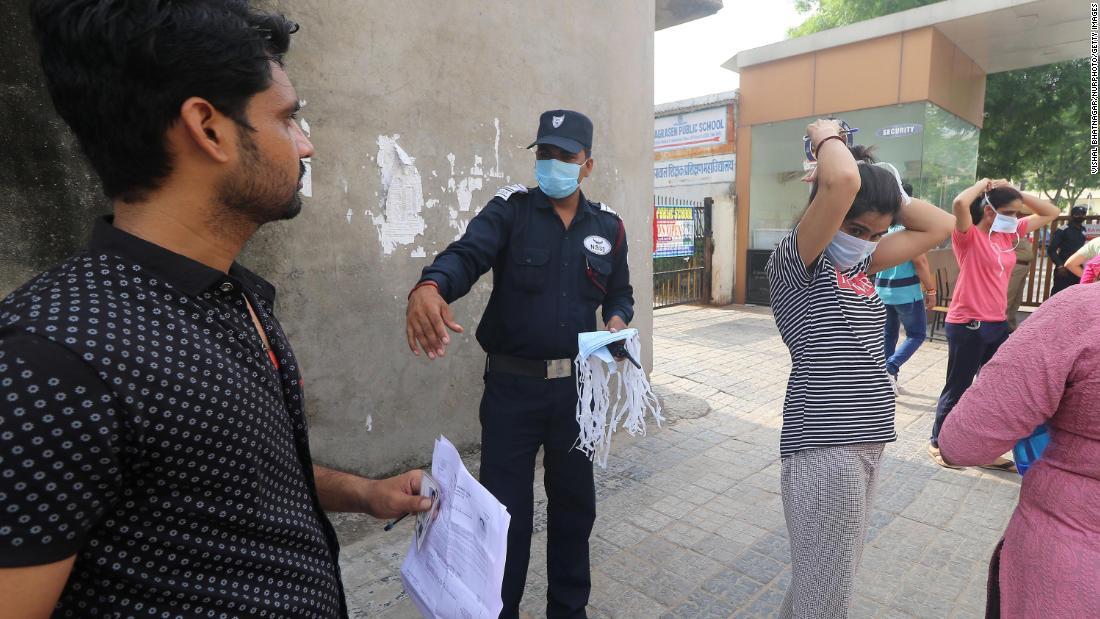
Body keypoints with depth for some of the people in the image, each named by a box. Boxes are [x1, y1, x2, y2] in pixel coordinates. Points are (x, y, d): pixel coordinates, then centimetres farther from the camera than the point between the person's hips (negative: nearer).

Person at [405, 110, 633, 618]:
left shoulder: (608, 226, 6)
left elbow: (620, 294, 16)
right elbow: (466, 255, -23)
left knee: (574, 502, 17)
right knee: (505, 509, 7)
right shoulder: (509, 209, -5)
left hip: (576, 385, 4)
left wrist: (618, 322, -8)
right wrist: (429, 288, -45)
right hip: (512, 385, -3)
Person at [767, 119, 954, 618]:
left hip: (867, 438, 9)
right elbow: (842, 183, -28)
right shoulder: (795, 264, -12)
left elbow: (938, 226, 17)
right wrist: (826, 136, -8)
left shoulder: (860, 265, 13)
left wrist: (887, 186, 8)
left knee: (834, 573, 20)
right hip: (824, 444, -8)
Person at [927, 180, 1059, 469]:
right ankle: (938, 443, 22)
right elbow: (959, 203, -32)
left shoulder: (1010, 234, 10)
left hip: (999, 324, 8)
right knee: (957, 389, 5)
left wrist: (1015, 191, 6)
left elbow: (1051, 212, 20)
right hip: (968, 325, -8)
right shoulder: (969, 236, -13)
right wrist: (983, 184, -13)